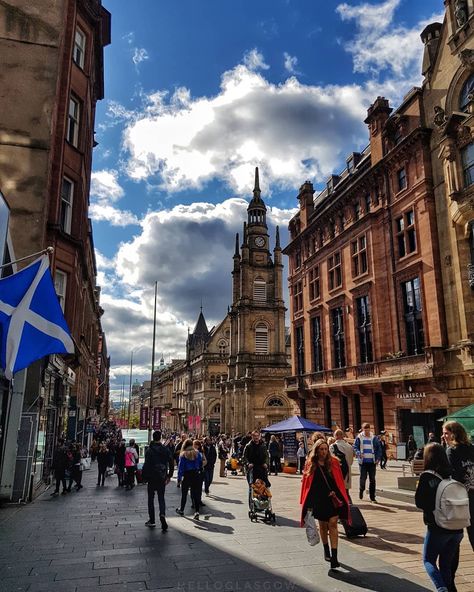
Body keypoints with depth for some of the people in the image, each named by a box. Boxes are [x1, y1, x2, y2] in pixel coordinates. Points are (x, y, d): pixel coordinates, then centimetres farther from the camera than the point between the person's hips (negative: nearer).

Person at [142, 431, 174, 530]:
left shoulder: (149, 450, -11)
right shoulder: (166, 449, 0)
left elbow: (146, 465, -15)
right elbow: (171, 463, 2)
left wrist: (144, 476, -5)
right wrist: (169, 476, 10)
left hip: (152, 478, -3)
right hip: (162, 478, 3)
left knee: (151, 498, 12)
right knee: (161, 498, 11)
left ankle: (152, 520, 16)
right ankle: (162, 514, -14)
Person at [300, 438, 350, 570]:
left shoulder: (334, 463, -3)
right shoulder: (311, 465, -3)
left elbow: (339, 481, 3)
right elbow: (307, 484, 0)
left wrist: (336, 493, -10)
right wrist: (307, 502, -1)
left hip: (333, 499, -1)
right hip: (318, 500, 1)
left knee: (333, 524, -10)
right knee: (323, 525, 15)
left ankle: (334, 557, -9)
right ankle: (326, 551, 36)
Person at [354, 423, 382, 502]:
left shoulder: (374, 438, 3)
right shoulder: (359, 438, -2)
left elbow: (378, 448, 8)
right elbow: (355, 447, 0)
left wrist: (378, 458, -2)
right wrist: (358, 453, -19)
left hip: (372, 462, 2)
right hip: (363, 462, -2)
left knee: (372, 479, 5)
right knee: (363, 478, -2)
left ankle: (372, 497, 14)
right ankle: (361, 490, 27)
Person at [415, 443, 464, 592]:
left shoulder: (427, 476, -12)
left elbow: (419, 502, -10)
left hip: (437, 528, -5)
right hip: (457, 528, 5)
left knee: (429, 560, 11)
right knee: (446, 564, 18)